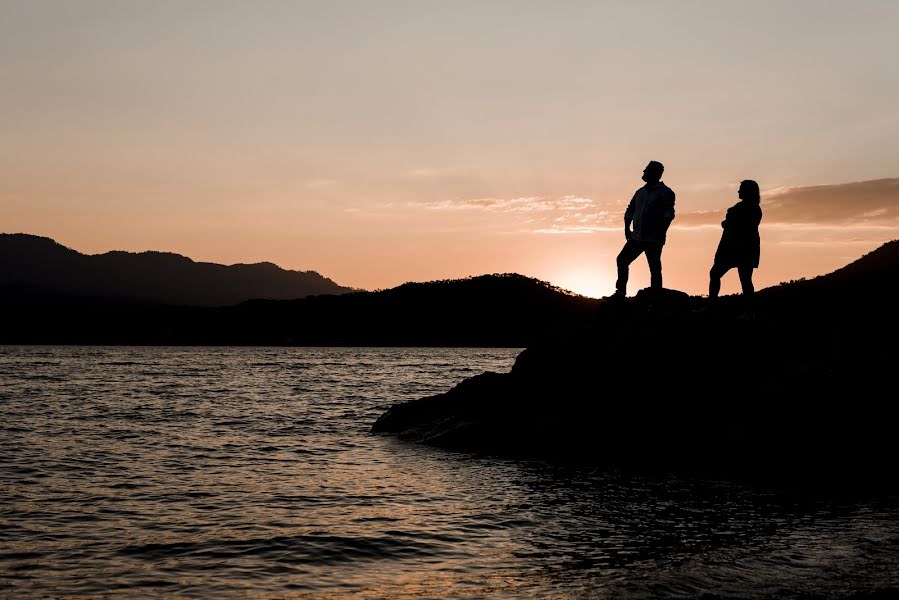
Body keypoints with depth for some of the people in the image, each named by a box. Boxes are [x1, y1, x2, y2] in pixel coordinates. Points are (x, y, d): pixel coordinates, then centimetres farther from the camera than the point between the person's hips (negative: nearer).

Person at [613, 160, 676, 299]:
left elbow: (669, 214, -13)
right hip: (636, 237, 7)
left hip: (653, 240, -7)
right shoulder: (640, 192, 16)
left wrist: (661, 233, -19)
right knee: (622, 260, 4)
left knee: (655, 269, -3)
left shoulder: (665, 192, -4)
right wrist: (627, 229, 7)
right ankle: (620, 293, 11)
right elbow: (630, 211, 19)